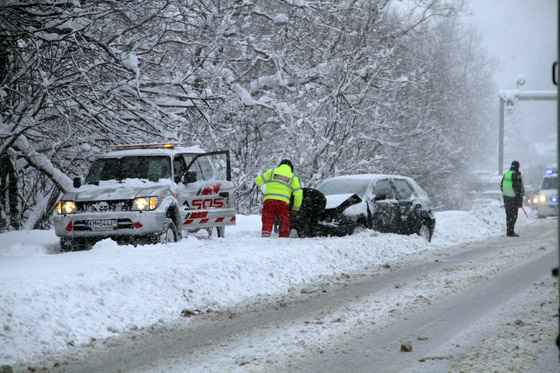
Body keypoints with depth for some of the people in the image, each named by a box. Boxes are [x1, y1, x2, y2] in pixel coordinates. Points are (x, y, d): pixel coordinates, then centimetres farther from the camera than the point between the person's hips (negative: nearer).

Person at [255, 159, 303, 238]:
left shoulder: (271, 171, 12)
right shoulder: (293, 177, 12)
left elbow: (258, 181, 13)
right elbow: (298, 194, 6)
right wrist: (296, 207, 17)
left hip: (269, 200, 0)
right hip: (283, 202, 0)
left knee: (267, 223, -2)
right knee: (284, 225, 12)